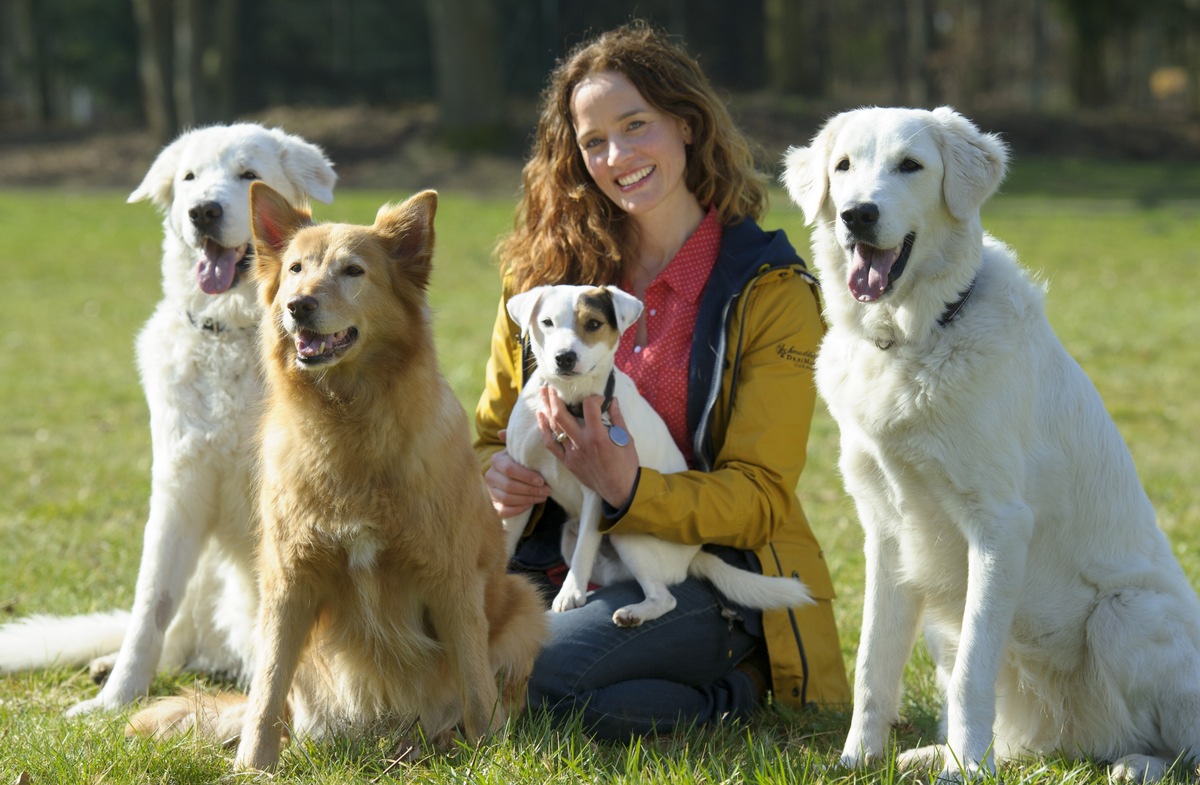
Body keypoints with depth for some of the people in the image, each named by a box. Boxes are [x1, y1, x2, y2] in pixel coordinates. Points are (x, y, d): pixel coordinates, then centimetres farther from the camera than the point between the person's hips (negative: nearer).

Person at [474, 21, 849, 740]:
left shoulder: (771, 292, -4)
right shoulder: (548, 275, 9)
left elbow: (760, 498, -8)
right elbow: (492, 435, 17)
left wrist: (631, 490, -27)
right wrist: (497, 475, -9)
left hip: (709, 580, -5)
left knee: (528, 673, -30)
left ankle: (734, 694, -2)